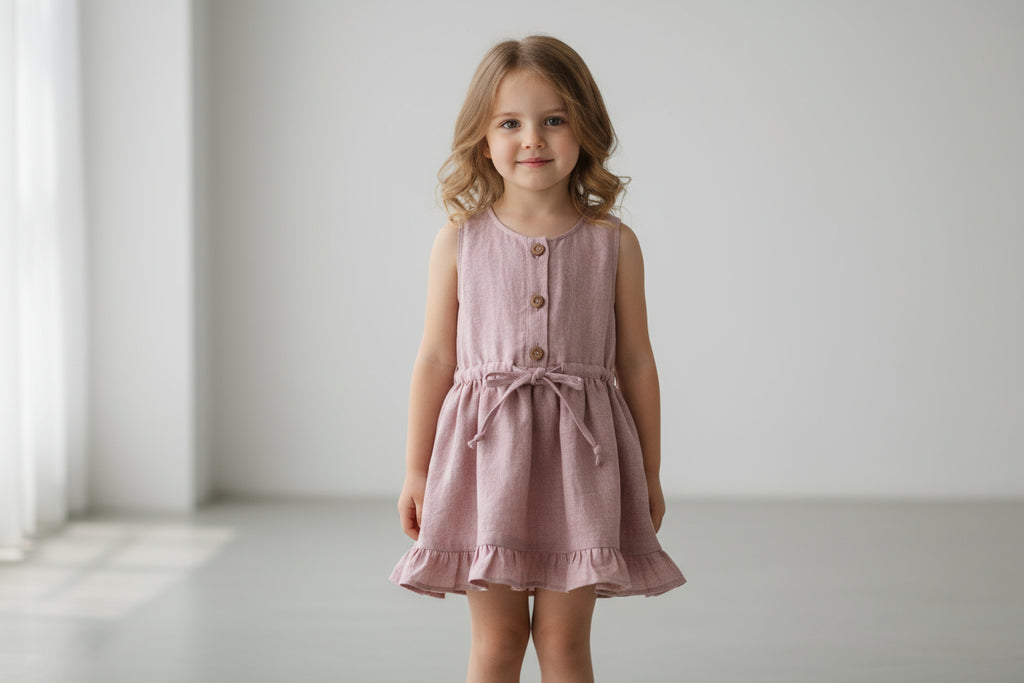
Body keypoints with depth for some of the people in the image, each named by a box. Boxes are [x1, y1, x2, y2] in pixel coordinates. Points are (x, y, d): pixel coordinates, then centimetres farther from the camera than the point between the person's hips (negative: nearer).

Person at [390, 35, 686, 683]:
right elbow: (436, 359, 5)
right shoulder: (460, 241, 1)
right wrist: (416, 471, 7)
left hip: (578, 458, 0)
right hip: (486, 454, 0)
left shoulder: (613, 243, 2)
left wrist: (650, 474, 10)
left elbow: (636, 363, 7)